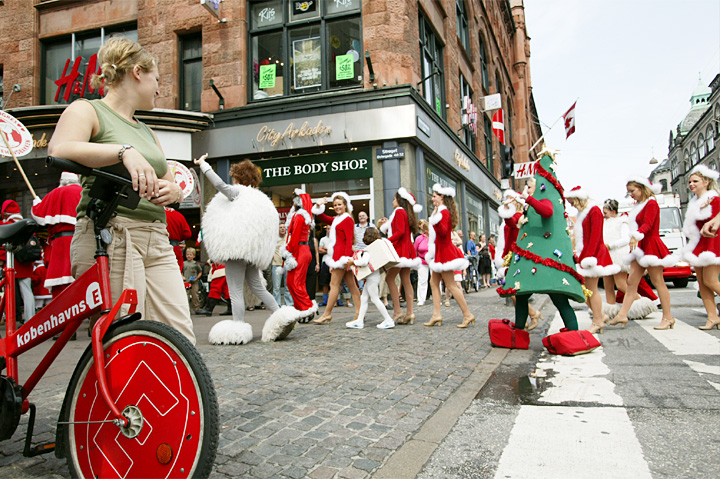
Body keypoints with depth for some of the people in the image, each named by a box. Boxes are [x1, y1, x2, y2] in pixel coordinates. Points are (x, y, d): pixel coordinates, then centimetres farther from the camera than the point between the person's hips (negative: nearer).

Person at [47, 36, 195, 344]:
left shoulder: (146, 131, 26)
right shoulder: (87, 110, 5)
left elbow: (174, 187, 24)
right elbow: (59, 151, -17)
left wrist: (171, 191, 1)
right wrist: (124, 151, -28)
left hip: (157, 242, 6)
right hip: (110, 240, -6)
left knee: (181, 341, -4)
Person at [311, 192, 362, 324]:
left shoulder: (347, 219, -8)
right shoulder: (336, 220, 21)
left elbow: (349, 240, -16)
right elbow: (322, 217, 21)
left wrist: (346, 257, -23)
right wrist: (319, 206, 3)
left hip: (342, 254, -9)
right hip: (336, 254, 9)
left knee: (334, 284, -6)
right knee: (351, 284, 7)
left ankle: (327, 314, -1)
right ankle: (359, 312, 8)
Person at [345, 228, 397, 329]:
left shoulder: (368, 250, -18)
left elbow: (364, 262, -31)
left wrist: (353, 262, -20)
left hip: (372, 277, -10)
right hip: (371, 277, 10)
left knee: (375, 299, -4)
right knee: (363, 298, 11)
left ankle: (389, 320, 1)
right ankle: (360, 321, 14)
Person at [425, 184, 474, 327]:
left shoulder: (444, 212, -14)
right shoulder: (441, 211, 15)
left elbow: (443, 232, -28)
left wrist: (436, 220, -40)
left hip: (444, 252, -10)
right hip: (441, 252, 10)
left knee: (450, 285, -8)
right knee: (434, 282, 9)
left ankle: (468, 314, -4)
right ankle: (436, 314, 8)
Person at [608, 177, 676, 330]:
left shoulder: (651, 204, -9)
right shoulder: (639, 206, 17)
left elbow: (647, 224, -23)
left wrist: (636, 236, -38)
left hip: (651, 246, -9)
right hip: (640, 248, 9)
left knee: (658, 282, -4)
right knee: (631, 282, 3)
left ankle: (668, 317, 4)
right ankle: (622, 315, 2)